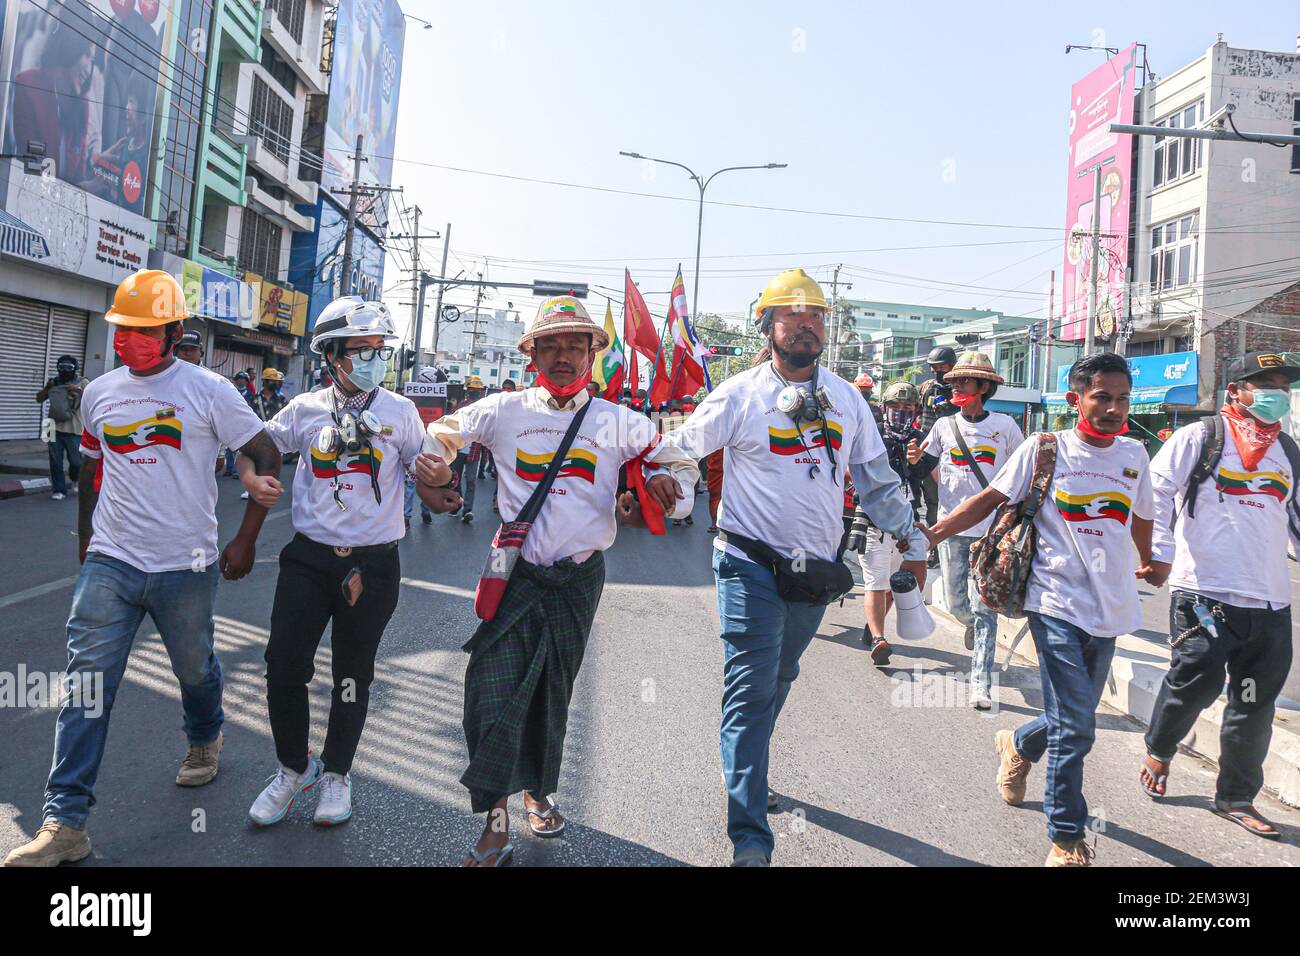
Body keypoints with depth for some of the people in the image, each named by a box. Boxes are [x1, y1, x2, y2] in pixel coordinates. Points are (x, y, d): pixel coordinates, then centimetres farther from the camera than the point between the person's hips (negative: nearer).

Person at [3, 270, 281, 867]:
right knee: (87, 683, -3)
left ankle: (205, 740, 46)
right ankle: (64, 823, 4)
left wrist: (246, 539, -8)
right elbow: (91, 468, 20)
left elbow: (266, 457, -4)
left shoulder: (207, 390, -6)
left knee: (195, 668, 15)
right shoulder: (99, 393, 7)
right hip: (110, 565, 3)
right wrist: (86, 543, 19)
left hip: (186, 569, -2)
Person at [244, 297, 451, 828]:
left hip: (372, 564, -1)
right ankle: (293, 768, 26)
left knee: (353, 675, 11)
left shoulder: (400, 412, 0)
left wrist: (439, 477, -17)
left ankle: (335, 773, 33)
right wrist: (252, 480, -9)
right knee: (284, 666, -1)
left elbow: (424, 472, 6)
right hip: (309, 558, 1)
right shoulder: (306, 410, 2)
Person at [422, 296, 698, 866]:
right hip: (516, 573, -1)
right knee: (496, 690, -9)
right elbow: (443, 433, 17)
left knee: (553, 692, 15)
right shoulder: (504, 412, 3)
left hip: (579, 579, 2)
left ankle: (537, 790, 38)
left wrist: (667, 486, -11)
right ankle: (495, 823, 4)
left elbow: (679, 465, 10)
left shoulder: (617, 422, 4)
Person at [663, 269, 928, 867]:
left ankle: (746, 771, 41)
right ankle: (750, 838, -4)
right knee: (750, 690, -8)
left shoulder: (846, 399, 9)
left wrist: (911, 543, 13)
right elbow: (679, 449, -1)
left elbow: (877, 480, 14)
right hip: (752, 564, -5)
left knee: (778, 683, 19)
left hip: (816, 570, 5)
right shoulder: (740, 395, -5)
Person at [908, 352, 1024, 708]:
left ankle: (981, 685, -3)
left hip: (991, 528, -2)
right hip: (951, 527, 2)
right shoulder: (944, 425, 7)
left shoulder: (1004, 425, 3)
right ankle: (972, 624, 44)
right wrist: (917, 460, -9)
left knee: (984, 608, -6)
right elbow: (932, 471, 12)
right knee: (956, 603, 7)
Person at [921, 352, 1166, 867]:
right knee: (1075, 728, -6)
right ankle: (1067, 840, 10)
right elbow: (990, 499, -4)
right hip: (1059, 605, -5)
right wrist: (932, 534, -14)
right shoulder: (1044, 449, -4)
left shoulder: (1133, 454, 8)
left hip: (1110, 610, 5)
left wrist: (1149, 565, 38)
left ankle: (1018, 746, 47)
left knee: (1073, 720, 15)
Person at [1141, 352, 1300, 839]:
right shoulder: (1199, 438, -2)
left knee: (1256, 705, 10)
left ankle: (1236, 797, 25)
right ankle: (1158, 752, 28)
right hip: (1205, 593, -6)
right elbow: (1154, 490, -8)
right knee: (1195, 682, -2)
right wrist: (1160, 553, -17)